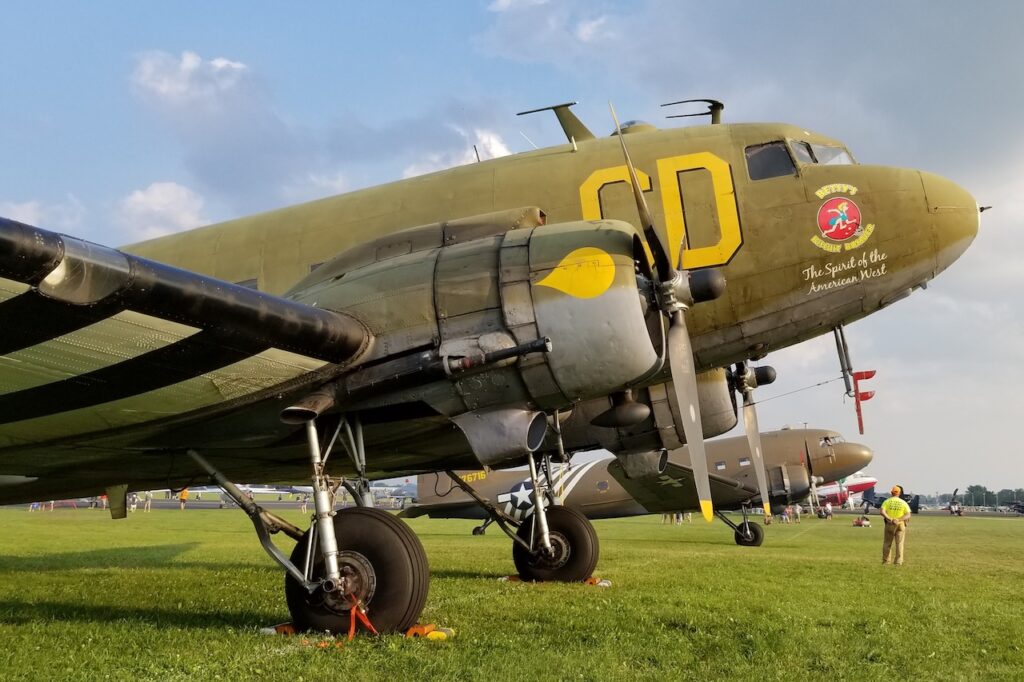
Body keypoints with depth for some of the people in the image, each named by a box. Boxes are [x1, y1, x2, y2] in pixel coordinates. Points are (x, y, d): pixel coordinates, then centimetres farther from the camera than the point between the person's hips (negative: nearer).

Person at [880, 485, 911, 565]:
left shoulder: (887, 501, 0)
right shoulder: (903, 503, 1)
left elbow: (882, 511, -17)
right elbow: (908, 515, -10)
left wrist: (889, 519, -24)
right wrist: (898, 520, -19)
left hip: (889, 525, 0)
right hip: (901, 525, 0)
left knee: (887, 543, 11)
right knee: (899, 543, 4)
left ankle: (885, 560, 13)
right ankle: (898, 562, 1)